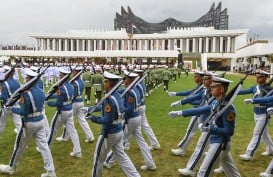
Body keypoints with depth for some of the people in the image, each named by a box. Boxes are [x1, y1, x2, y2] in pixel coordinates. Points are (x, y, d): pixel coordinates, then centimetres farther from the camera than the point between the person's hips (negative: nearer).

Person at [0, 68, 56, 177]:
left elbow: (24, 112, -18)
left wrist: (13, 109, -2)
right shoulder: (41, 92, 4)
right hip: (40, 121, 6)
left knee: (19, 146, 14)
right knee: (44, 146, 7)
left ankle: (11, 168, 35)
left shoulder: (26, 93, -19)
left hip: (29, 123, -6)